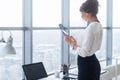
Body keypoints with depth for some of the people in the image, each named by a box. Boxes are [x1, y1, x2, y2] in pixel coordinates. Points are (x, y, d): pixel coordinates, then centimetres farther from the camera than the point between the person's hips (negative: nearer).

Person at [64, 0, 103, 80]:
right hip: (93, 63, 10)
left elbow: (84, 52, -21)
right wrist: (75, 43, 10)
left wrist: (74, 45, -4)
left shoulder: (91, 27, -20)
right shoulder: (98, 26, 9)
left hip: (87, 65, -10)